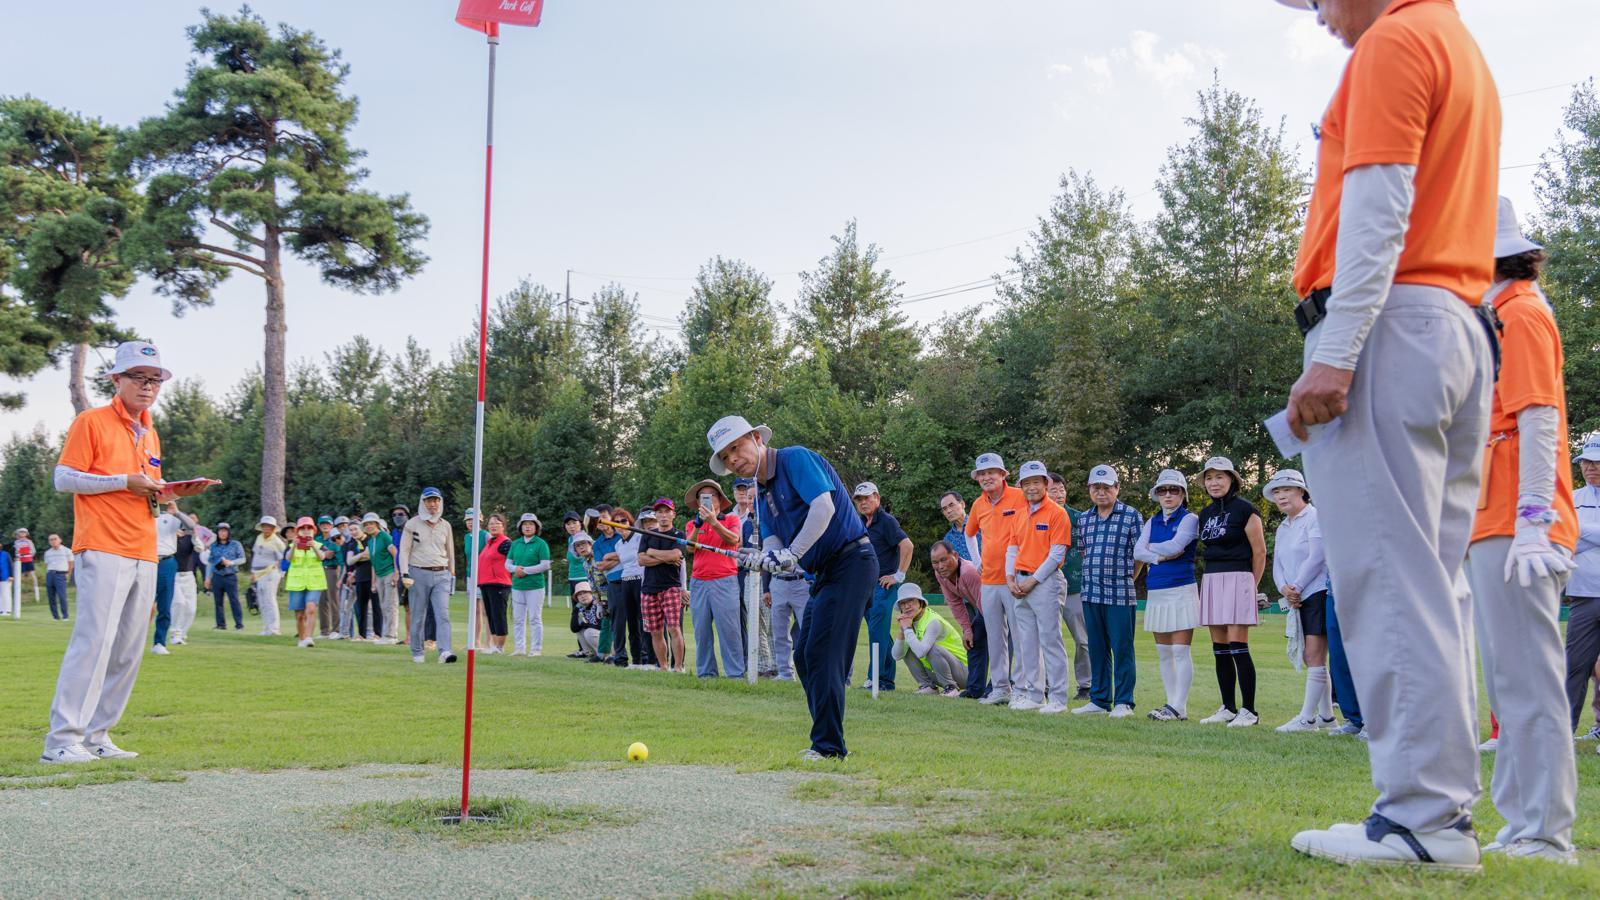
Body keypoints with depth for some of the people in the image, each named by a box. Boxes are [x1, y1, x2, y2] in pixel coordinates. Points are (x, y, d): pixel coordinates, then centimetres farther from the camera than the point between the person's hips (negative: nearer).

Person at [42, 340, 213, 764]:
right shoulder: (91, 422, 0)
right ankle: (62, 739, -12)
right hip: (103, 551, -8)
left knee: (129, 651, 5)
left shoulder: (150, 434, 21)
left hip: (144, 555, 8)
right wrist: (125, 481, -14)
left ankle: (97, 736, 11)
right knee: (93, 640, -15)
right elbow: (64, 478, -6)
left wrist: (172, 492, 8)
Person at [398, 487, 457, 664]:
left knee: (443, 614, -11)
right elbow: (404, 550, 0)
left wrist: (452, 573, 19)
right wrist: (405, 574, -9)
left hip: (441, 575, 2)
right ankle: (417, 653, 14)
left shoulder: (445, 525, 11)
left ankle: (445, 652, -18)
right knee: (418, 616, 3)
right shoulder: (412, 524, 2)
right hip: (419, 573, -2)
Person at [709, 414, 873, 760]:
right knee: (804, 657, 12)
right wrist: (764, 558, -16)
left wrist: (792, 554, -25)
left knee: (822, 653, -13)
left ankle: (829, 745, -9)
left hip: (851, 561, -10)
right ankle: (828, 742, 19)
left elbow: (824, 506, -23)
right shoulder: (764, 492, 16)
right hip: (825, 572, 10)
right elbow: (772, 541, 8)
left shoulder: (795, 458, -11)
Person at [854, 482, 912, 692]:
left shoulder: (887, 521, -10)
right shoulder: (862, 523, 15)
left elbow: (907, 545, -20)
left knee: (877, 631, -14)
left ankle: (877, 679, -15)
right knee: (880, 633, 10)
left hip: (884, 585, -9)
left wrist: (899, 575, -19)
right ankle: (887, 679, 15)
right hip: (867, 585, 9)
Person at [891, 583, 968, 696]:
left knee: (931, 648, -32)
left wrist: (907, 629, -25)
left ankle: (951, 687, -17)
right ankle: (928, 686, 3)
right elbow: (897, 656, -3)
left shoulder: (934, 622, -22)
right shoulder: (911, 623, 3)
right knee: (906, 650, 1)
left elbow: (921, 652, -38)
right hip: (936, 674, 8)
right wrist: (901, 630, -16)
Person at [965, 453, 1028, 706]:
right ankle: (1000, 688, 16)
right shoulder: (979, 504, 11)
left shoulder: (1020, 498, -9)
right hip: (988, 580, 6)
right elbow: (970, 533, 30)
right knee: (995, 636, 10)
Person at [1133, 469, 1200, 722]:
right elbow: (1138, 552, 3)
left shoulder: (1189, 519, -1)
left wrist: (1152, 547, 0)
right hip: (1156, 593, 6)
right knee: (1164, 653, 7)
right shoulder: (1152, 522, 16)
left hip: (1182, 591, -6)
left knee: (1180, 651, -8)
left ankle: (1179, 708, -8)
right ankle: (1172, 704, 13)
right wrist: (1161, 556, -12)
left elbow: (1176, 545, -16)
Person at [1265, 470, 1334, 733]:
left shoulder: (1315, 518, -8)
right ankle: (1325, 715, 16)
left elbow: (1316, 558, -15)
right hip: (1298, 599, 9)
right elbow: (1277, 565, 13)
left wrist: (1297, 588, -13)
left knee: (1314, 655, -10)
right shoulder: (1282, 528, 18)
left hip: (1318, 592, -9)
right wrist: (1285, 588, -6)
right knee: (1309, 657, 10)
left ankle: (1307, 718, -11)